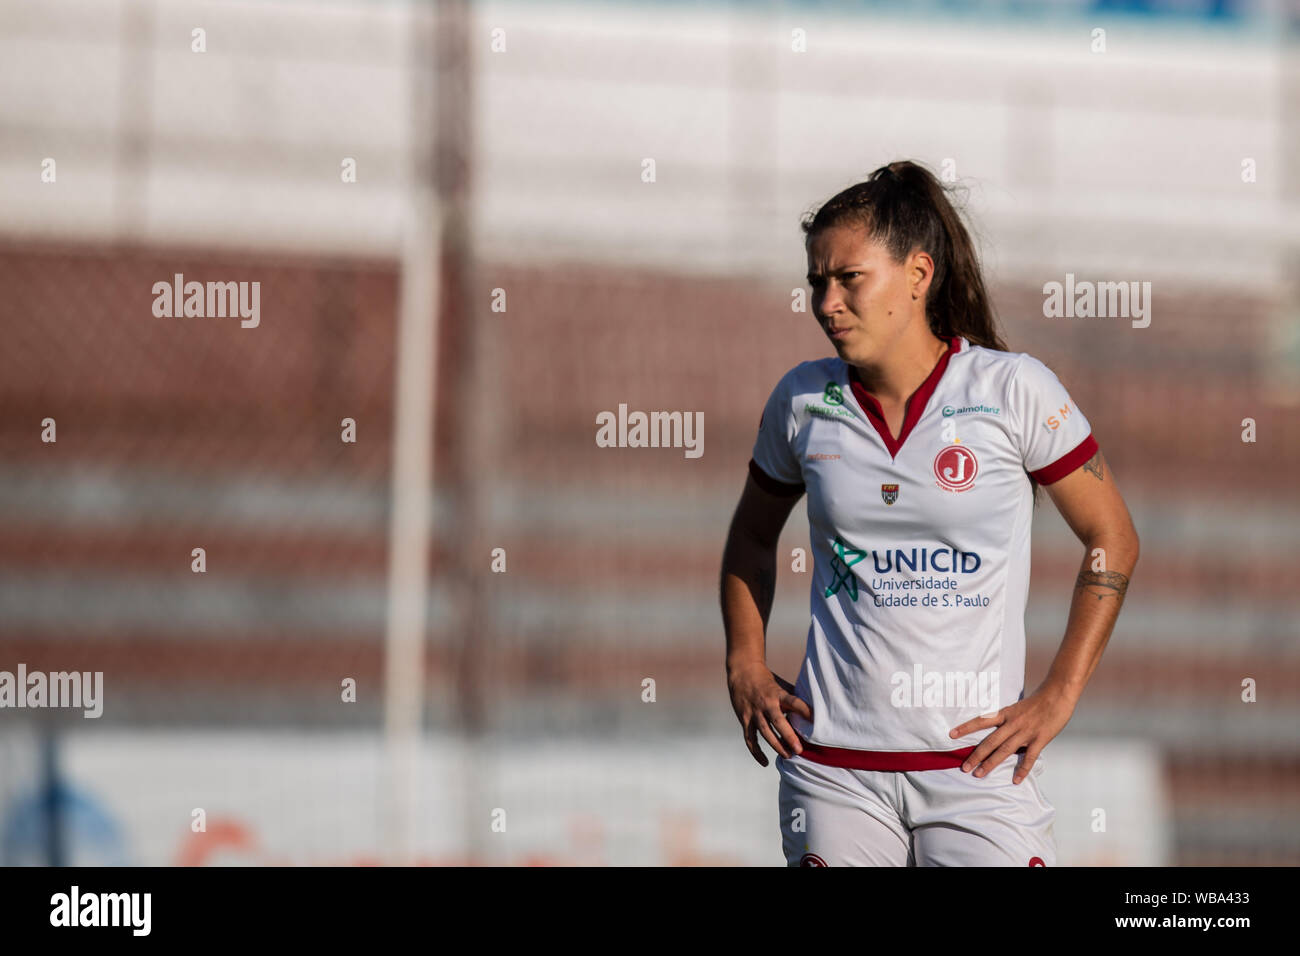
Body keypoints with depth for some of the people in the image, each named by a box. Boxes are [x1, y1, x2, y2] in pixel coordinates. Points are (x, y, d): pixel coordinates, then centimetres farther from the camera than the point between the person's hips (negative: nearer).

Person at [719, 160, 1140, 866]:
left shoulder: (1013, 391, -5)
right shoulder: (803, 402, 3)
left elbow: (1111, 539, 4)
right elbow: (752, 537, 21)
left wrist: (1058, 697, -2)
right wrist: (746, 669, 9)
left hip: (978, 762, -2)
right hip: (833, 767, 2)